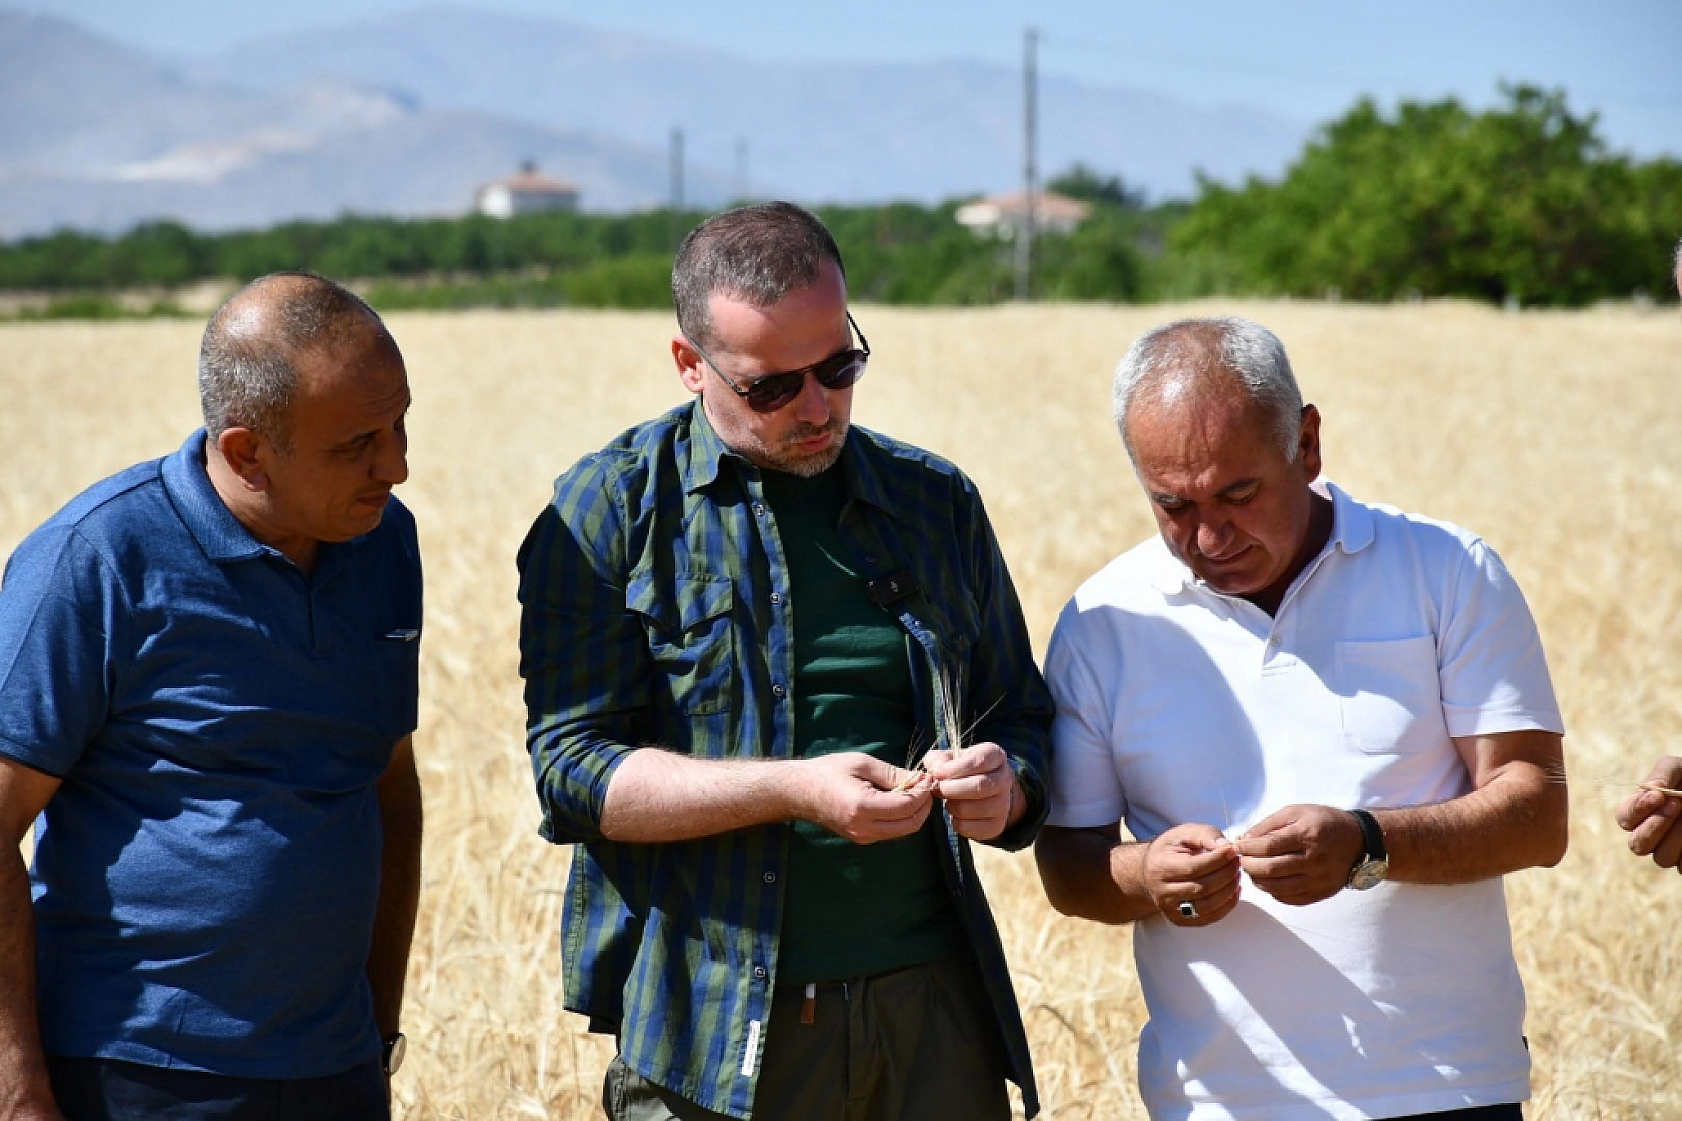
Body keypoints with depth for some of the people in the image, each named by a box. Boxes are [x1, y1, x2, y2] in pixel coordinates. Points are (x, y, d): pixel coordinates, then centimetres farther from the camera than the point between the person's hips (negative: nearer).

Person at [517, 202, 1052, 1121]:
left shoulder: (936, 502, 11)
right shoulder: (609, 511, -1)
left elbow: (1024, 725, 17)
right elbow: (572, 769, -8)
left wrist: (1002, 787, -8)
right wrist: (792, 789, -20)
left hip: (934, 1010, 3)